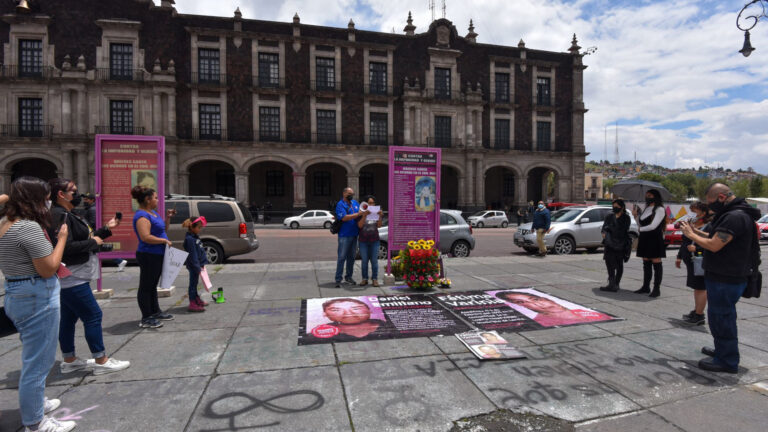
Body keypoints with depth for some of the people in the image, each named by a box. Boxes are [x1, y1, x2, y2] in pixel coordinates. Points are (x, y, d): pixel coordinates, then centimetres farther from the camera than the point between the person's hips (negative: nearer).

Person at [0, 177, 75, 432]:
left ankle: (33, 403, 43)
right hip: (37, 297, -10)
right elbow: (48, 269, -20)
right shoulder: (29, 227, -22)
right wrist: (61, 238, -12)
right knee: (38, 362, 3)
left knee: (35, 357, 26)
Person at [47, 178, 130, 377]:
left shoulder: (67, 215, 14)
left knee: (69, 318, 16)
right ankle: (101, 361, 3)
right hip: (72, 278, -11)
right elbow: (65, 247, -29)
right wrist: (94, 243, -17)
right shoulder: (59, 215, -19)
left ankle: (69, 361, 27)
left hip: (71, 278, 11)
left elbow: (81, 239, 20)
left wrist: (106, 229, 14)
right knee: (93, 316, -5)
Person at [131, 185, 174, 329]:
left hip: (157, 255, 10)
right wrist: (164, 240, -19)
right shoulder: (142, 216, -17)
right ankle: (146, 318, 8)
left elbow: (161, 229, 25)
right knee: (145, 287, 0)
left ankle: (156, 312, 30)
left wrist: (168, 217, 11)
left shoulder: (152, 212, 13)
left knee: (152, 285, 19)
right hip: (148, 256, -10)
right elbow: (145, 237, -28)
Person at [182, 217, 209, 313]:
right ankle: (192, 304, 1)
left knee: (194, 283, 20)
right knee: (193, 283, -4)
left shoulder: (195, 237, 11)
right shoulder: (190, 239, -20)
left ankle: (197, 299, 32)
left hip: (198, 264, 10)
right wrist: (197, 267, -22)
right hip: (194, 265, -10)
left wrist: (202, 264, 18)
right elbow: (192, 255, -22)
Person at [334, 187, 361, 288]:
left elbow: (361, 211, 22)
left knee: (351, 257, 13)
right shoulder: (340, 204, -8)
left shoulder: (355, 203, 14)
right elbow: (344, 218, -20)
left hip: (354, 234, 7)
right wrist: (358, 214, -23)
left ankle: (348, 277, 23)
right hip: (344, 235, -7)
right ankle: (338, 279, -2)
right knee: (341, 257, -6)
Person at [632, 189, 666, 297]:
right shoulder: (646, 209, 17)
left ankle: (657, 289, 1)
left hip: (655, 239, -7)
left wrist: (641, 229, -3)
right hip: (645, 239, 7)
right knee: (646, 264, 9)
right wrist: (636, 216, 6)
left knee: (656, 263, -3)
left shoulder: (660, 209, -6)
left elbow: (653, 226, -14)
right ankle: (646, 287, 14)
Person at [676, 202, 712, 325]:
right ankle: (696, 311, 29)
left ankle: (699, 316, 6)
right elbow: (684, 242, 20)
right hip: (690, 261, 9)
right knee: (697, 287, 18)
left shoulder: (709, 227, -14)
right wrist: (679, 257, 21)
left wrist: (696, 249, -27)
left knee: (700, 288, -2)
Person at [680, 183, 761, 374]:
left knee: (721, 317, -1)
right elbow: (718, 238, 17)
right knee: (723, 316, 23)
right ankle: (722, 350, 38)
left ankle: (727, 362, 11)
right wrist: (696, 231, 8)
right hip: (726, 277, 11)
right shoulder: (733, 214, 12)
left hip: (725, 280, -11)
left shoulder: (735, 217, -22)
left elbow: (714, 245, -26)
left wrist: (691, 235, -13)